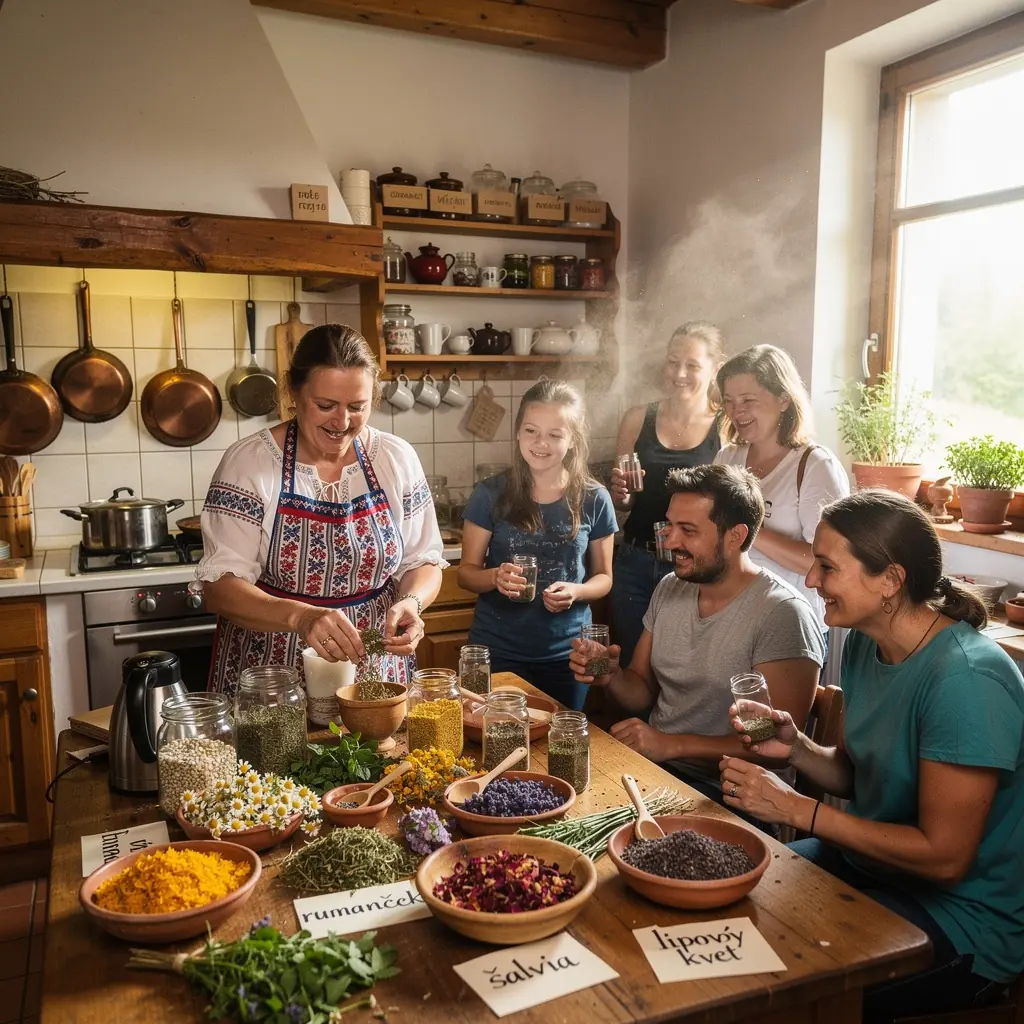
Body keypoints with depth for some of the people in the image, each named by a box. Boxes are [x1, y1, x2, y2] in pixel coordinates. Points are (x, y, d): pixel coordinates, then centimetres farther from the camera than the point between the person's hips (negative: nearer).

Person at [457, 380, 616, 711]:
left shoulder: (594, 500, -5)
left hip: (567, 653, 1)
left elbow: (604, 576, 4)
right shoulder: (491, 495, -8)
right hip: (497, 652, -1)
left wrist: (576, 592, -17)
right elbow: (466, 572, -2)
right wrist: (495, 577, -23)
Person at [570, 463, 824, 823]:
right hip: (649, 765, 7)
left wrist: (672, 744, -22)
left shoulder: (782, 614, -15)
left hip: (724, 793, -7)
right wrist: (612, 676, -8)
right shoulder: (669, 589, 8)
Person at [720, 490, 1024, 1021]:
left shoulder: (966, 679, -27)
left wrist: (796, 809, -22)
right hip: (869, 858, 8)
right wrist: (795, 748, -12)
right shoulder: (865, 644, -2)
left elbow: (944, 855, -25)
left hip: (964, 918, -7)